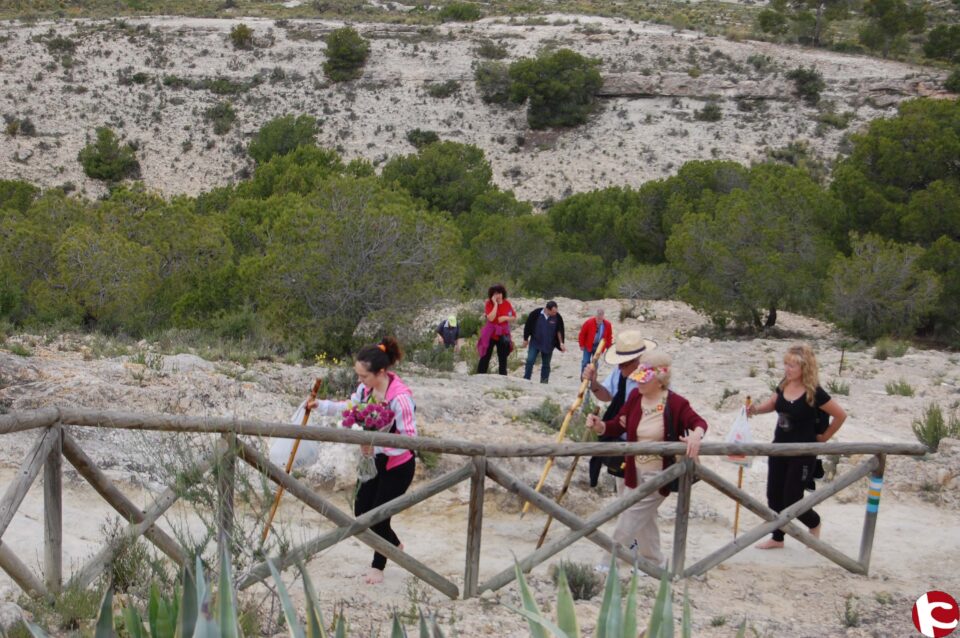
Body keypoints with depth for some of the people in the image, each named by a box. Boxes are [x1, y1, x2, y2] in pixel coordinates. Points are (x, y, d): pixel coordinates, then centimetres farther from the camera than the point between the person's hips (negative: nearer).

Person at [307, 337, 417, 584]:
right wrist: (321, 406, 1)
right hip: (376, 459, 8)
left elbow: (410, 439, -28)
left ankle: (378, 566, 26)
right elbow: (350, 406, 13)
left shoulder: (400, 396, -31)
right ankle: (393, 545, 41)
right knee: (361, 510, 14)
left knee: (379, 515, 2)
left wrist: (376, 446, -33)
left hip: (398, 465, -8)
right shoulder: (366, 388, -9)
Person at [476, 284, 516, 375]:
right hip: (490, 334, -3)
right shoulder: (489, 304, -8)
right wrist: (495, 304, -22)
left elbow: (514, 318, 7)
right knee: (485, 357, 1)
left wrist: (505, 318, -12)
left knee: (503, 359, 6)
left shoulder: (507, 304, 1)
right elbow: (491, 318, -24)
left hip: (503, 335, 3)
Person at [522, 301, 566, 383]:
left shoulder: (558, 317, -12)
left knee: (546, 364, 8)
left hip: (548, 345, 1)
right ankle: (526, 379, 0)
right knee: (530, 361, -8)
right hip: (535, 342, -1)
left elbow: (559, 331, 2)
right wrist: (525, 339, 0)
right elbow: (528, 326, -5)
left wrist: (561, 343, -1)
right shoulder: (536, 314, -16)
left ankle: (544, 382, 15)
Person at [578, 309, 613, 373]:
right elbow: (582, 334, -8)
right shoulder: (589, 323, -18)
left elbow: (609, 337, 5)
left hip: (599, 347, 3)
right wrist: (582, 345, -5)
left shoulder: (607, 325, -9)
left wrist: (608, 347, 6)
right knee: (586, 362, -3)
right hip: (588, 346, -3)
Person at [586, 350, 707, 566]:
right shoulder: (635, 397, -1)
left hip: (658, 474, -6)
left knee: (627, 524, -5)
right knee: (645, 521, 22)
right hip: (635, 471, 6)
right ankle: (655, 563, 42)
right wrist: (599, 425, -19)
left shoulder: (675, 403, -17)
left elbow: (699, 422, -21)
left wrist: (696, 434, -44)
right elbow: (617, 426, 2)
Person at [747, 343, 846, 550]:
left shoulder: (814, 393, -20)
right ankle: (777, 538, 26)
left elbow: (840, 415, -11)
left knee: (791, 500, 0)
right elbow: (772, 404, 16)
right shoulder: (784, 385, -2)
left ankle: (814, 523, 30)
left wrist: (824, 437, -2)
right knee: (774, 496, 9)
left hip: (802, 453, -6)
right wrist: (756, 409, -4)